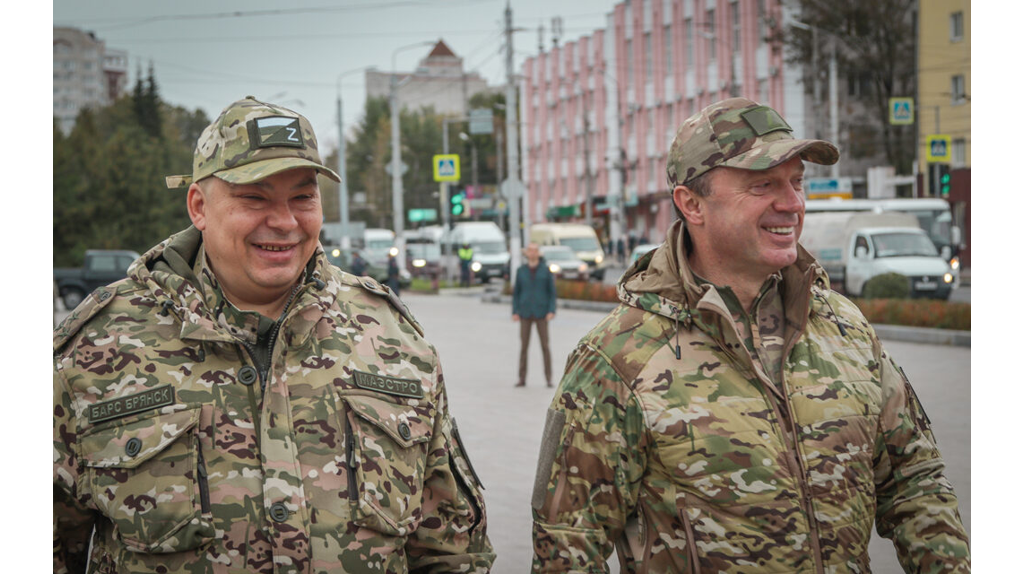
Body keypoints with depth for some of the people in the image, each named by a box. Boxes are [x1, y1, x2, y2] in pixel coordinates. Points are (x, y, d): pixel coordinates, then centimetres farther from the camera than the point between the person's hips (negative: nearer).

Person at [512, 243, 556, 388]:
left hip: (541, 313, -1)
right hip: (525, 313, 1)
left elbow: (552, 292, 0)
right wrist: (515, 312, -2)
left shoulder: (546, 270, 0)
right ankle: (522, 379, 7)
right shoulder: (521, 271, 5)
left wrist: (551, 311, -12)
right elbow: (516, 292, 8)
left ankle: (548, 379, 5)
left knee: (545, 345, -3)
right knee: (523, 345, 1)